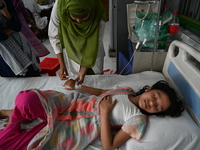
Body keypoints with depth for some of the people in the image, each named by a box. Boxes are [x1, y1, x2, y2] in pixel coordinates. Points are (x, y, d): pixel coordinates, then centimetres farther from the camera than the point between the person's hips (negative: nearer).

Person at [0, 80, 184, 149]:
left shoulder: (138, 119, -12)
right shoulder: (127, 90, 6)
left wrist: (105, 112, -20)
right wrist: (78, 86, 8)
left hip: (74, 128, -4)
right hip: (72, 103, 5)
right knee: (27, 98, -17)